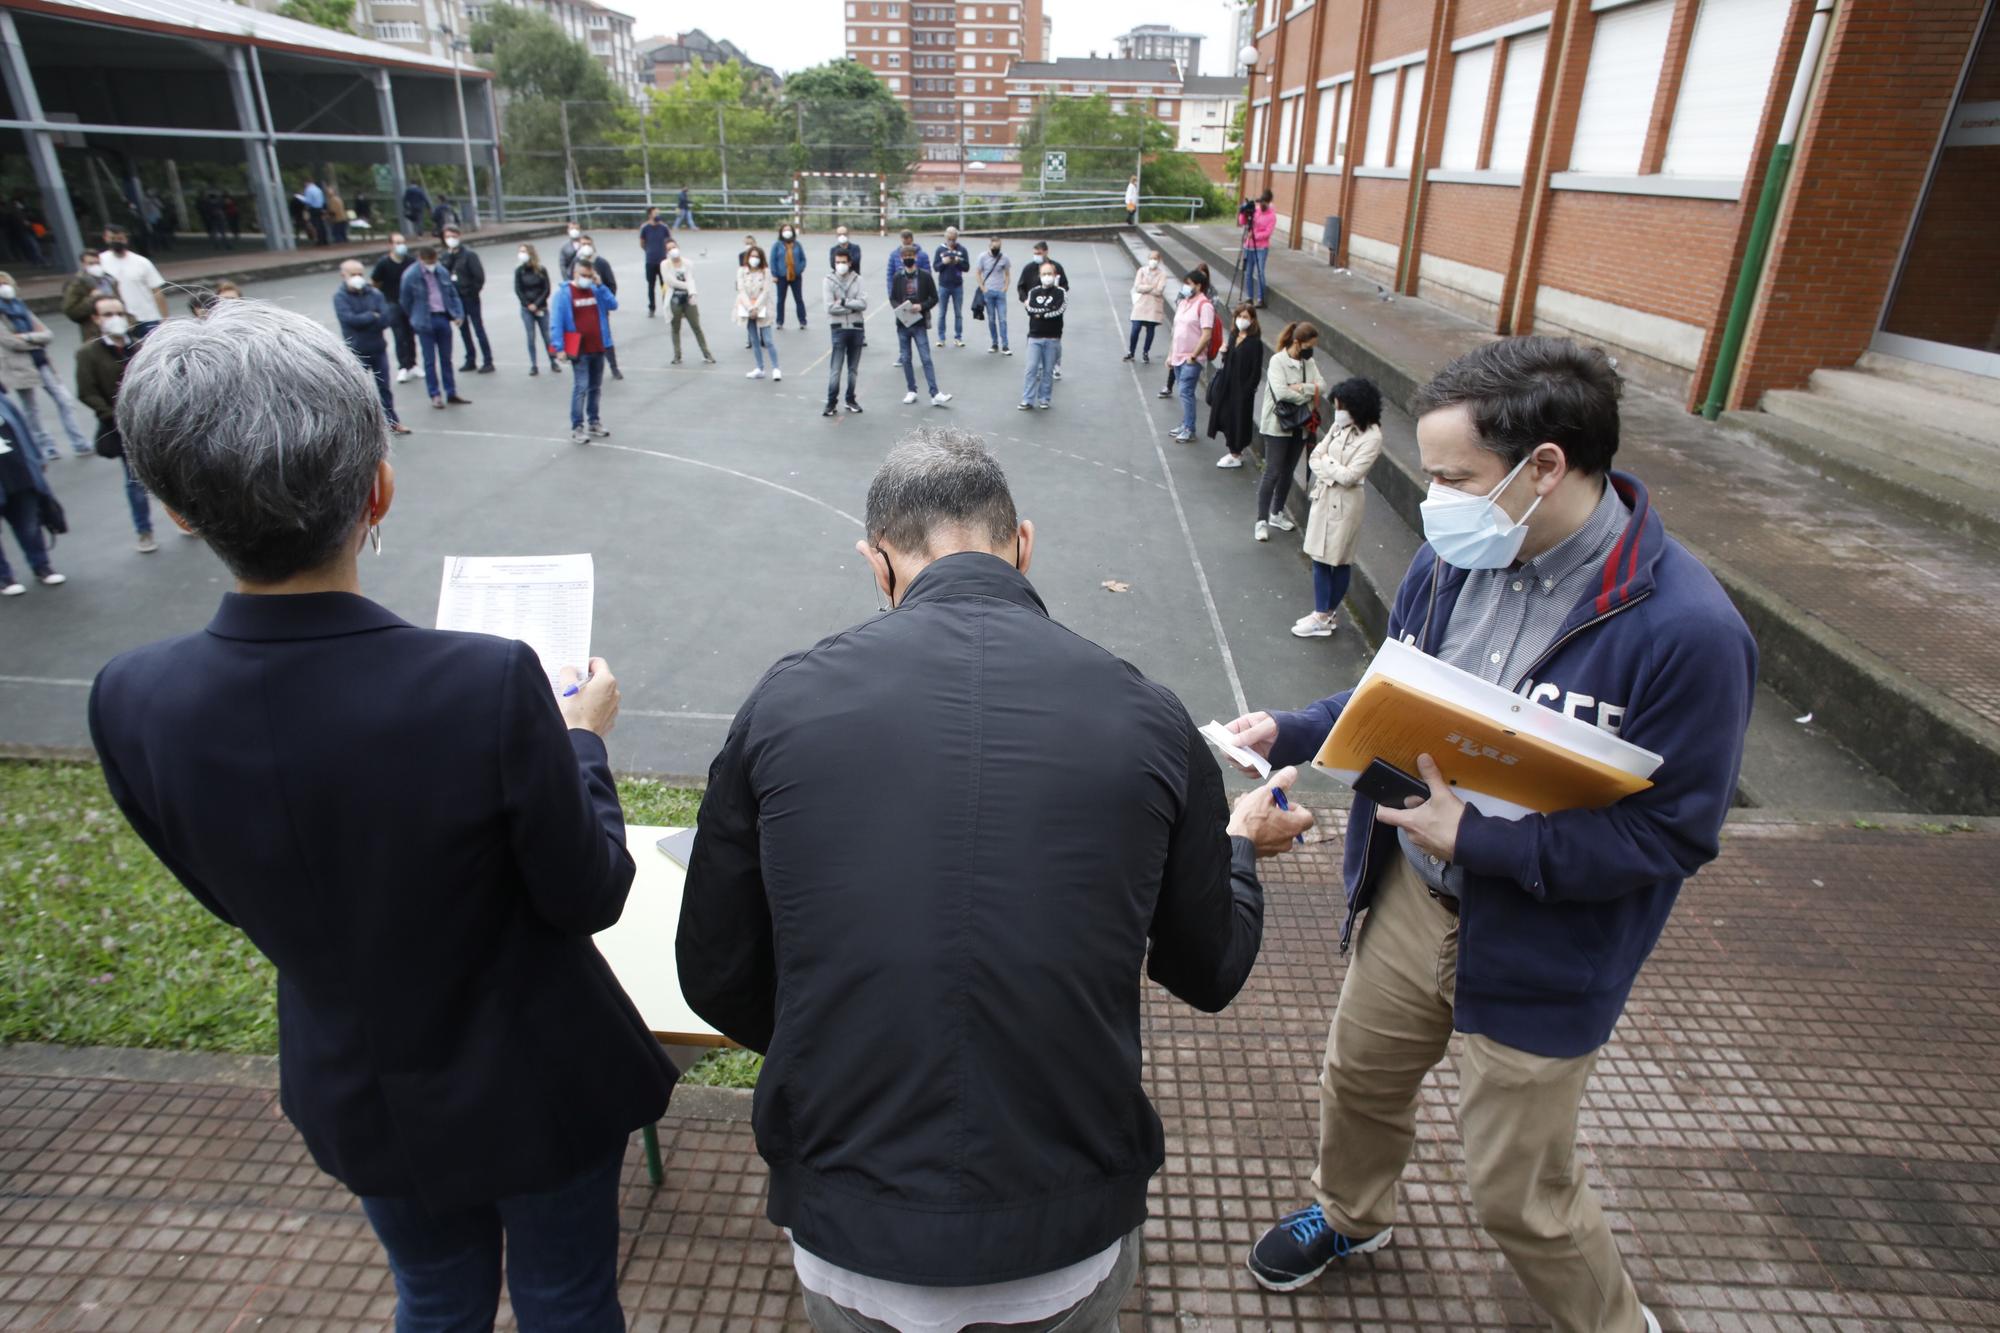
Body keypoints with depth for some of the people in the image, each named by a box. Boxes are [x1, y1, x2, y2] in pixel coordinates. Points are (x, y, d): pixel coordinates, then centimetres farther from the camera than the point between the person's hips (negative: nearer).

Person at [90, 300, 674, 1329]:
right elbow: (589, 898, -19)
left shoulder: (132, 704, -20)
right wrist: (585, 740, -5)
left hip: (354, 1094, 3)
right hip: (533, 1087, -3)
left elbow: (234, 898, -2)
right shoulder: (491, 684, -34)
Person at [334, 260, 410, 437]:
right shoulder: (340, 296, -7)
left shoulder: (374, 294, 0)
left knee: (384, 387, 11)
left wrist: (361, 320, -16)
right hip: (356, 351, -3)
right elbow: (349, 318, -21)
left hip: (378, 348, 3)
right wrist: (373, 317, -13)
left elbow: (386, 318, -11)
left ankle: (392, 422, 21)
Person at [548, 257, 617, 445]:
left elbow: (613, 304, -4)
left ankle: (593, 423, 26)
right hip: (579, 350, -5)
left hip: (598, 348, 5)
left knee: (595, 387, 14)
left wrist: (600, 286, -10)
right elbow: (556, 322, -10)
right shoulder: (564, 293, -7)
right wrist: (559, 348, -17)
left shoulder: (595, 290, 8)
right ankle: (577, 428, -4)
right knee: (580, 388, -9)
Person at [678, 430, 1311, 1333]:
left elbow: (717, 977, -1)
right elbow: (1210, 973, 3)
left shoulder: (786, 702, -10)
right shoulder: (1147, 716, -10)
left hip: (848, 1248, 0)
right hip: (1072, 1247, 1)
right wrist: (1242, 845, 23)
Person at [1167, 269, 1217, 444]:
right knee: (1184, 392, 13)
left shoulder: (1204, 305, -13)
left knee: (1186, 392, -9)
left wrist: (1193, 356, -17)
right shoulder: (1183, 302, 12)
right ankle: (1184, 425, 21)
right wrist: (1170, 354, 16)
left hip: (1192, 359, -7)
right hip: (1178, 357, 7)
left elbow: (1206, 335, -18)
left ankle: (1189, 430, -4)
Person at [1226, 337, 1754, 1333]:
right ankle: (1350, 1214, 58)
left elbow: (1673, 834, -21)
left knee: (1518, 1192, 12)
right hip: (1410, 894, 6)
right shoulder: (1448, 559, -8)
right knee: (1360, 1074, 26)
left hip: (1540, 954, -5)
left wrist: (1477, 840, -28)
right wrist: (1288, 734, -9)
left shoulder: (1687, 629, -26)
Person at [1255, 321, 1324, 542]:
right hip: (1277, 425, -7)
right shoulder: (1278, 361, -14)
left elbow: (1322, 385, -4)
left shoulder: (1308, 362, 6)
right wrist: (1308, 395, -13)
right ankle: (1262, 521, -2)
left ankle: (1277, 513, 28)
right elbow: (1281, 392, -26)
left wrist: (1301, 387, -20)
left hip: (1299, 425, 7)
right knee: (1273, 472, -7)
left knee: (1288, 471, 14)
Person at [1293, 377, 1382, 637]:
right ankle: (1325, 613, 21)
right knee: (1320, 558, 10)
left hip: (1344, 504, -7)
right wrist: (1331, 473, -14)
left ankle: (1325, 616, 16)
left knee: (1339, 561, 5)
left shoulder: (1371, 437, -17)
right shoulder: (1340, 426, 4)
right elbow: (1314, 457, 4)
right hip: (1323, 497, 7)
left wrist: (1325, 463, -8)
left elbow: (1349, 476, -21)